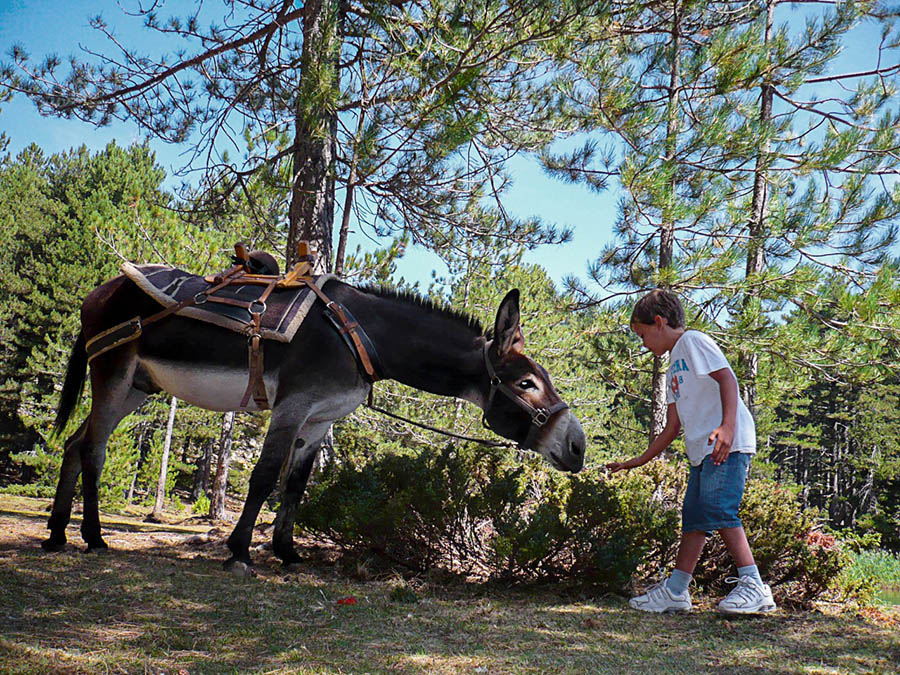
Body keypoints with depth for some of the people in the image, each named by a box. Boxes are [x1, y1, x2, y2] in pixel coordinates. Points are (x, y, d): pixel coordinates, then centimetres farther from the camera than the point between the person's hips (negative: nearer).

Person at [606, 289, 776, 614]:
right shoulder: (674, 369, 27)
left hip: (728, 443, -10)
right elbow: (672, 428, 27)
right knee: (694, 516, 7)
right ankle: (675, 590, 10)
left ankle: (753, 586, -17)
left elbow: (727, 377, -13)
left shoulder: (693, 341, 2)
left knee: (718, 509, -19)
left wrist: (727, 426, -27)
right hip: (702, 451, 10)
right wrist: (637, 461, 28)